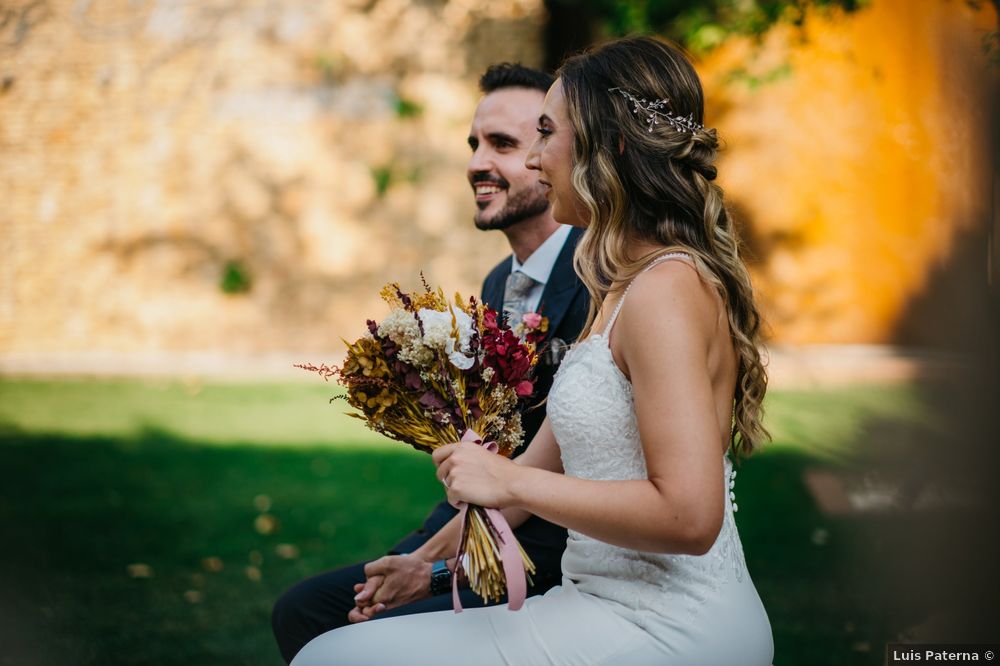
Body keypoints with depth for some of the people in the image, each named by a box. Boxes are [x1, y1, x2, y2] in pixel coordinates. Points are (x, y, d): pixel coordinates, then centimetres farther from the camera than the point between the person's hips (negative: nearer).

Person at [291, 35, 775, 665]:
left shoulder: (666, 289, -17)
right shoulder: (624, 286, 15)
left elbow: (688, 514, -25)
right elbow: (553, 452, 20)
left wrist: (511, 481, -18)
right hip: (613, 606, 9)